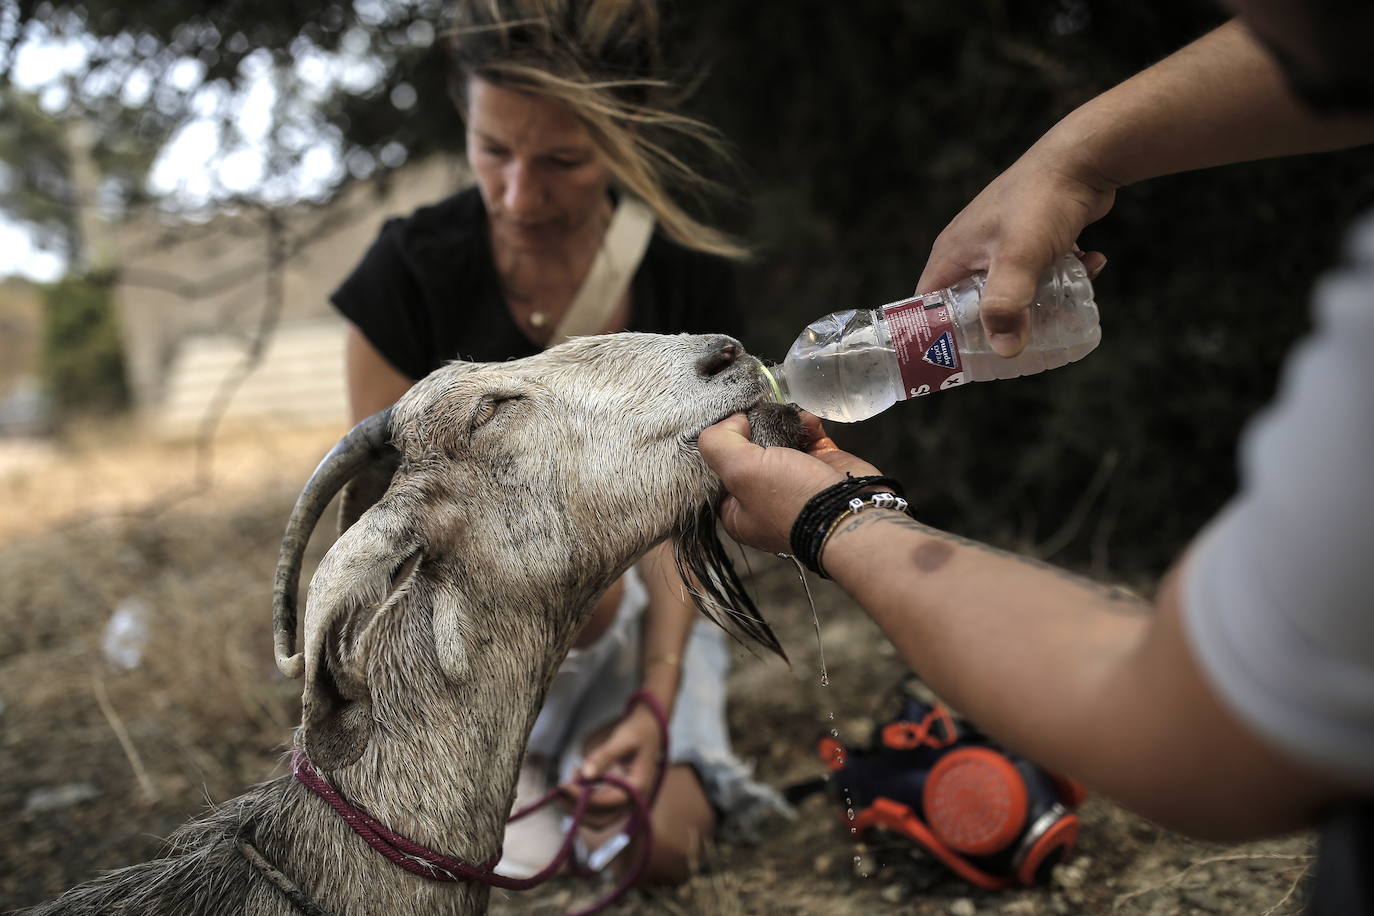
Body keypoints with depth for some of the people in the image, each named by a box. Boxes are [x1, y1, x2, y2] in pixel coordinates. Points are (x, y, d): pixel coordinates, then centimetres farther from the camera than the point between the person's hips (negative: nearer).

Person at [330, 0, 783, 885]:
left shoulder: (686, 273, -12)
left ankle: (590, 730, 15)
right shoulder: (409, 275, -18)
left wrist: (657, 698, -22)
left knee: (658, 847, -17)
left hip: (641, 607, 1)